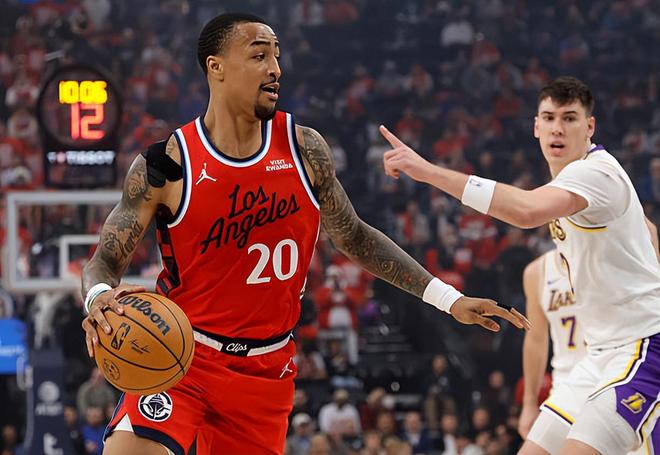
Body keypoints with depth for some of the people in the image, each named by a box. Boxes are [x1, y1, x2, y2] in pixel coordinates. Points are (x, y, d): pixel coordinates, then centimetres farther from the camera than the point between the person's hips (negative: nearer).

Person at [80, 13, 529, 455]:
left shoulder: (303, 148, -1)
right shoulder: (165, 165, -10)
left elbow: (354, 237, 12)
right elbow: (105, 261, -6)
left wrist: (448, 298, 9)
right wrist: (100, 297, -32)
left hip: (266, 369, 3)